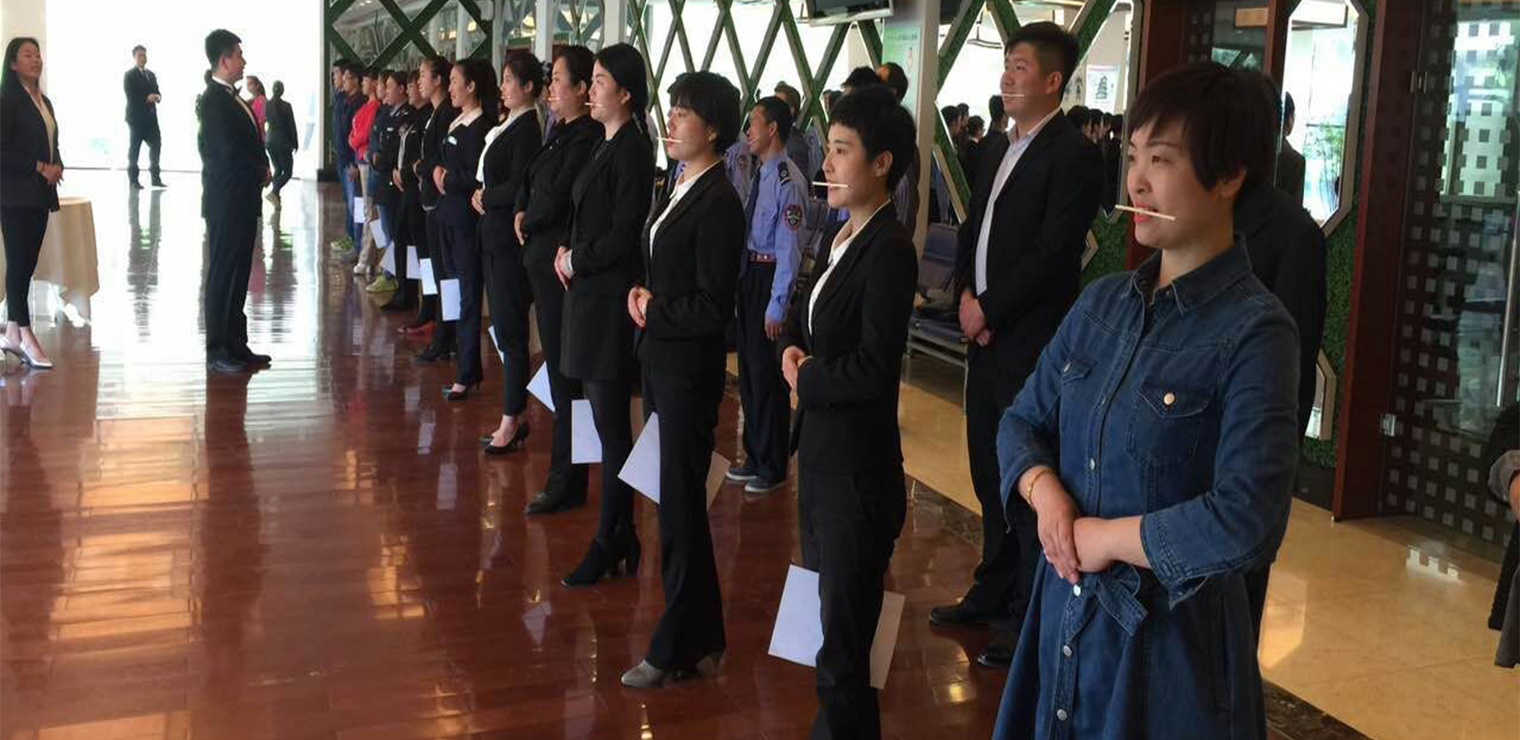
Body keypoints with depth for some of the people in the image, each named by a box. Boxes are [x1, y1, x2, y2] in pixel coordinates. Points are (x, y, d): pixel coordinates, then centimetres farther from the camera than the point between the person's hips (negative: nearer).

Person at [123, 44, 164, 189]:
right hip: (136, 117, -5)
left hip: (150, 116, 5)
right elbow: (131, 97, -11)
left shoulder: (151, 74, 17)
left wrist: (157, 97, -7)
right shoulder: (129, 75, -2)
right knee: (134, 148, 0)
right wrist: (146, 98, -23)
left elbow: (156, 92, 16)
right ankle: (133, 180, 4)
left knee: (156, 145, -2)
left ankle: (155, 178, 5)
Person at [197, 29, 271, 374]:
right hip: (226, 202, -9)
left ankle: (235, 345, 21)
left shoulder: (232, 98, 13)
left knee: (238, 274, 13)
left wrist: (261, 170, -4)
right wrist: (262, 171, -6)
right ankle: (217, 352, 4)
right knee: (223, 274, -2)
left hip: (242, 201, 9)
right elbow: (229, 152, -22)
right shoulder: (213, 101, -15)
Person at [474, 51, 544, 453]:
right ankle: (515, 415, 20)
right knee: (504, 326, 12)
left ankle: (512, 419, 3)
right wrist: (484, 197, 0)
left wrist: (485, 198, -5)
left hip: (510, 240, -9)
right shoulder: (507, 126, 14)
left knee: (510, 329, -4)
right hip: (495, 237, 9)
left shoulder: (527, 129, -14)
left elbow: (517, 187, -20)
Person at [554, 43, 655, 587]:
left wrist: (576, 260, -7)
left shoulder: (632, 150, -14)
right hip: (590, 294, 9)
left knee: (611, 424, -1)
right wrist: (568, 251, 4)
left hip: (610, 298, -9)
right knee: (605, 417, 13)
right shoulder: (608, 145, 13)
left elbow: (623, 235, -19)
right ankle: (620, 534, 22)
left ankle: (609, 543, 9)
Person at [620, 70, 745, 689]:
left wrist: (654, 309, -9)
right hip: (661, 360, 9)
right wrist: (642, 295, 2)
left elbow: (712, 308, -22)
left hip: (688, 371, -9)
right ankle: (701, 636, 30)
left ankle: (679, 648, 15)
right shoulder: (683, 188, 9)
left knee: (680, 505, 1)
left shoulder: (718, 203, -18)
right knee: (679, 500, 16)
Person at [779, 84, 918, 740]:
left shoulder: (888, 249, -18)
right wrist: (793, 347, 1)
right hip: (821, 454, 10)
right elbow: (807, 311, 21)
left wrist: (806, 379, -10)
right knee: (831, 607, 21)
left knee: (843, 644, 1)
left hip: (856, 468, -9)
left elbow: (874, 366, -24)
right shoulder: (846, 237, 10)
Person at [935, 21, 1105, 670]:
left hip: (1034, 342, -8)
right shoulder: (999, 150, 14)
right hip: (986, 333, 8)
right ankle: (993, 591, 31)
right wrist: (965, 294, 1)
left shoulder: (1073, 154, -13)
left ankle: (1029, 617, 9)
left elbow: (1052, 254, -19)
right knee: (989, 470, 17)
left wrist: (989, 307, -14)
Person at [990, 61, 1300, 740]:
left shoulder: (1254, 333, -16)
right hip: (1063, 613, 6)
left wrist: (1104, 538, -14)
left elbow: (1247, 523, -24)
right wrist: (1045, 492, -11)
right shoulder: (1102, 302, 4)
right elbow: (1022, 422, 10)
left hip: (1171, 635, -5)